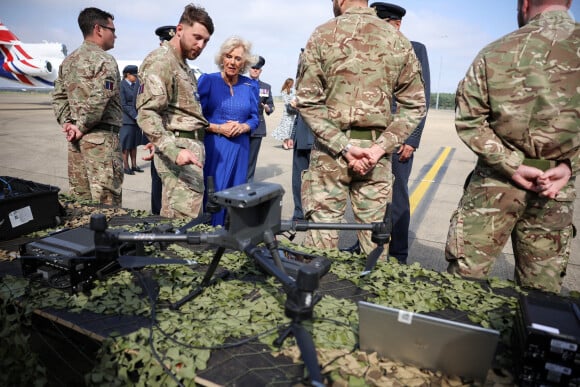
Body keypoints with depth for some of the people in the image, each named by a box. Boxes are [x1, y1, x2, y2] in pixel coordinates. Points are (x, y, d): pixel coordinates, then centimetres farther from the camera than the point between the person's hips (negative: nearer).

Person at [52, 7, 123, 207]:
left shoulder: (68, 61, 17)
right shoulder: (104, 60, -9)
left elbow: (58, 96, 15)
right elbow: (98, 99, -20)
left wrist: (67, 122, 7)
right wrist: (82, 127, -10)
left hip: (76, 139, 8)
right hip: (101, 137, -8)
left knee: (79, 199, 15)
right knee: (106, 203, -4)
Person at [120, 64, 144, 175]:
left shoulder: (135, 84, 10)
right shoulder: (122, 85, -10)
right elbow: (124, 105, -13)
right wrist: (135, 116, -17)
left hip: (137, 118, 6)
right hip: (127, 119, -6)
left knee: (134, 143, 11)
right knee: (127, 144, 1)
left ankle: (134, 165, 18)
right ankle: (126, 167, 10)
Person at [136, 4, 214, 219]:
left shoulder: (182, 64, 21)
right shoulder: (161, 60, -9)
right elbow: (147, 114, -19)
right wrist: (174, 150, -30)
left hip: (192, 146, 9)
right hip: (180, 148, -9)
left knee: (173, 222, 13)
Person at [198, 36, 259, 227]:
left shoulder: (250, 86, 8)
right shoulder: (208, 80, -2)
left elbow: (254, 118, 11)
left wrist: (243, 127, -10)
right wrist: (218, 128, -16)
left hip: (240, 148, 3)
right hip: (213, 147, -3)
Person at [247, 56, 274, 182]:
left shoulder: (266, 87, 11)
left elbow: (271, 105, 9)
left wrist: (268, 108, -13)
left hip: (257, 127, 2)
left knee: (252, 157, 6)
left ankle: (248, 182, 14)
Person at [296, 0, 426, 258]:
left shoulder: (322, 35, -1)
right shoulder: (398, 41, 7)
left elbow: (307, 102, -8)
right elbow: (414, 106, 3)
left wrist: (343, 147, -10)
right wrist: (380, 147, -4)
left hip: (329, 150, -2)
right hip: (375, 153, 3)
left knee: (321, 233, 7)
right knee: (373, 234, 12)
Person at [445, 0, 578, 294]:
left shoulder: (495, 53, -2)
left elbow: (469, 119, -7)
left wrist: (512, 164, -8)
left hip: (496, 182, -2)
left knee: (464, 277, 7)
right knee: (541, 289, 14)